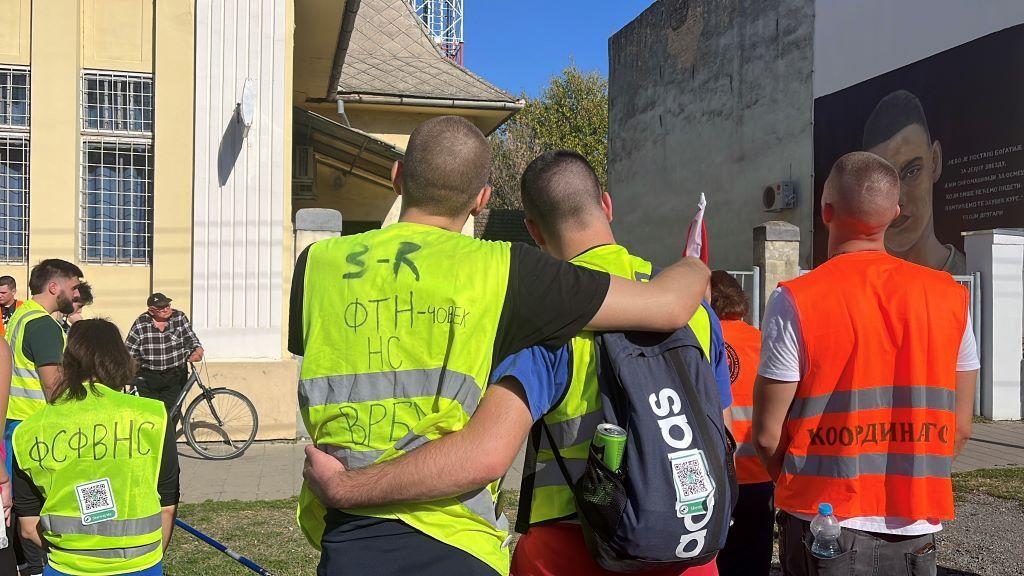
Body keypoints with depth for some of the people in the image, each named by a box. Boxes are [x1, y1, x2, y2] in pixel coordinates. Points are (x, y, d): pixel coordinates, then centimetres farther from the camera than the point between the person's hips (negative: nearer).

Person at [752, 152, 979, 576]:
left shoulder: (796, 301, -13)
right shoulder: (949, 296, -1)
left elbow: (767, 434, -10)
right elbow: (960, 427, 5)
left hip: (825, 527, -3)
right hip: (918, 529, 4)